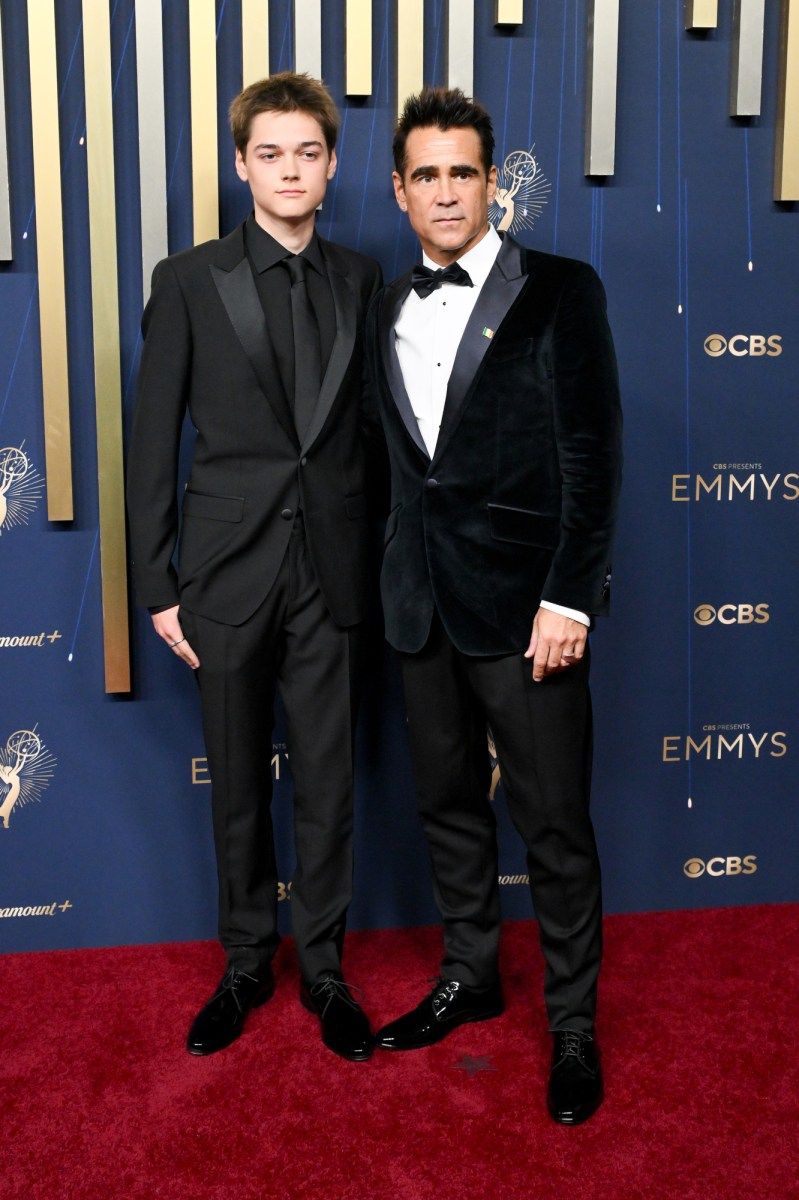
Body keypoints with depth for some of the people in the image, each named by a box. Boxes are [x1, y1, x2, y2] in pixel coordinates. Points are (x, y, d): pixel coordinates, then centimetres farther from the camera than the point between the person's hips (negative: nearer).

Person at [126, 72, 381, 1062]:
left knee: (327, 784, 8)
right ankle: (245, 963, 30)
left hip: (330, 571, 1)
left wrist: (379, 561, 2)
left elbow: (370, 425, 8)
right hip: (229, 571, -1)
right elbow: (151, 444, -1)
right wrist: (156, 587, -5)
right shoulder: (189, 281, -1)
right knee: (237, 787, 12)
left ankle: (323, 968, 26)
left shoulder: (359, 281, 7)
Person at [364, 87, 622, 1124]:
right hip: (421, 603, 5)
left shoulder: (559, 291, -4)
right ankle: (469, 978, 36)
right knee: (449, 804, 16)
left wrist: (570, 599, -14)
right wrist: (396, 585, 5)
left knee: (554, 823, 3)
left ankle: (573, 1025, 20)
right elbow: (393, 457, 12)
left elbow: (592, 453, -9)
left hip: (525, 605, -5)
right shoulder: (389, 308, 12)